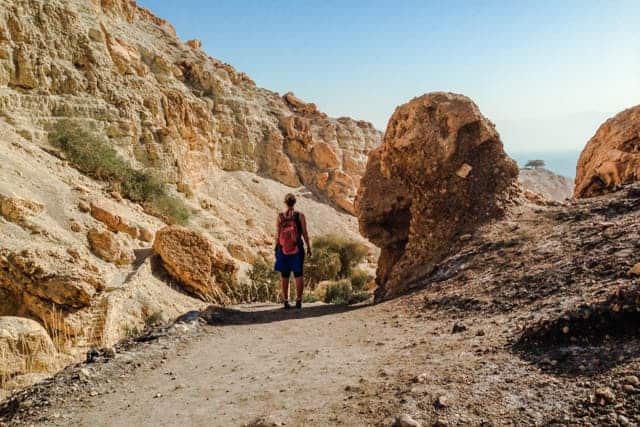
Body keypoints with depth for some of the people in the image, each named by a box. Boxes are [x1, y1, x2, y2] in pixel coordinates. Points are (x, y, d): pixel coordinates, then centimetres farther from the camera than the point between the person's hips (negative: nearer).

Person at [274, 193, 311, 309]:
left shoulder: (280, 216, -3)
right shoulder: (300, 216, -6)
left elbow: (277, 234, -3)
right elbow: (305, 233, -4)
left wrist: (276, 249, 6)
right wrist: (309, 247, 6)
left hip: (283, 248, 1)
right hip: (297, 248, -1)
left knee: (284, 275, 8)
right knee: (298, 274, 6)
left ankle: (286, 301, 10)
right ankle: (298, 301, 4)